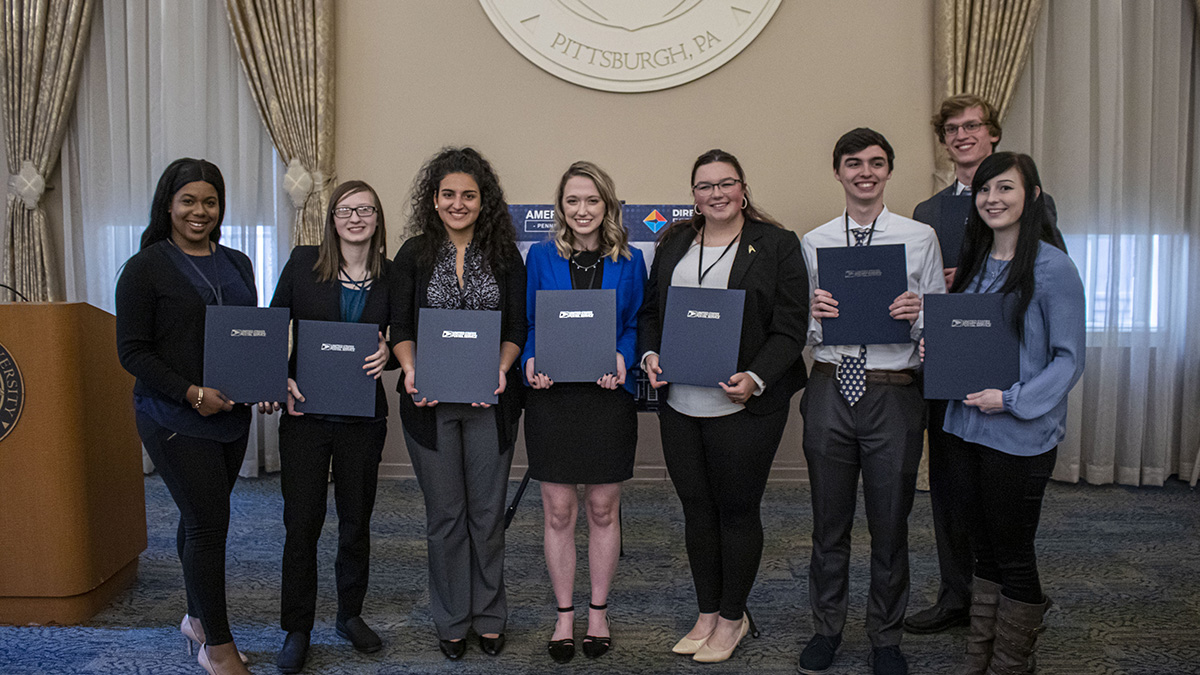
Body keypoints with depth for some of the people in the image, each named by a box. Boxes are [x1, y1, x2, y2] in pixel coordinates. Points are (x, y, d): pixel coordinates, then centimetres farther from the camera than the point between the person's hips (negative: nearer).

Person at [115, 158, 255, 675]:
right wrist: (193, 394, -19)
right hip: (175, 418, -6)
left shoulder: (236, 264, 12)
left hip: (231, 415, 6)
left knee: (202, 517, 16)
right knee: (208, 521, -5)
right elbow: (133, 351, -10)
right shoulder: (145, 267, -7)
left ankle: (198, 618, 33)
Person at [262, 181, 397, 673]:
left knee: (356, 518, 12)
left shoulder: (389, 275, 2)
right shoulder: (304, 263, -1)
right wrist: (280, 379, -11)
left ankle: (350, 615, 31)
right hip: (306, 411, -1)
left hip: (363, 415, 2)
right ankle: (296, 631, 19)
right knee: (302, 522, 3)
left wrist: (386, 353, -14)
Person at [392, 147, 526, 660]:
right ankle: (452, 621, 25)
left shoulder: (504, 255, 5)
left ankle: (489, 617, 26)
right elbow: (401, 328, 3)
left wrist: (500, 370, -15)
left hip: (490, 401, 0)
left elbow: (516, 328, 2)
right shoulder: (414, 254, 4)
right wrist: (411, 371, -15)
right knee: (445, 513, 9)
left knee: (487, 512, 8)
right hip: (429, 402, 0)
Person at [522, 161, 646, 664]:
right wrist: (530, 362, -12)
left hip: (608, 397, 0)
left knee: (603, 510, 9)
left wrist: (622, 359, -14)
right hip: (552, 396, 0)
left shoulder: (629, 261, 6)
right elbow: (526, 324, 8)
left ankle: (598, 612, 26)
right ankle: (564, 616, 22)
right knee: (558, 512, 6)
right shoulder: (540, 257, 7)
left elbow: (637, 326, 7)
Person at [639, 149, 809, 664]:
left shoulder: (776, 245, -2)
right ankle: (707, 612, 31)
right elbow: (650, 311, 17)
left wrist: (755, 379, -20)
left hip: (743, 406, -4)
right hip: (680, 403, 5)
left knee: (736, 510, 6)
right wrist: (650, 354, -2)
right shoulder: (673, 244, 12)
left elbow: (789, 328, -7)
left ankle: (733, 617, 26)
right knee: (696, 507, 14)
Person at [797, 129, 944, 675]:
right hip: (830, 388, 1)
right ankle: (826, 628, 33)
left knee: (890, 523, 10)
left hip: (894, 393, -1)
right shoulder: (813, 242, 6)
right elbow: (801, 331, 6)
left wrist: (916, 314, -19)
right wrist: (814, 313, -15)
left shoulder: (920, 238, 3)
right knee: (829, 521, 13)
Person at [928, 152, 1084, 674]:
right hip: (965, 427, 6)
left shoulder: (1052, 267, -10)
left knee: (1013, 554, 7)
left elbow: (1068, 359, -11)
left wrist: (1011, 399, -21)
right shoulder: (973, 264, 11)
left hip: (1019, 435, -6)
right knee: (984, 550, 16)